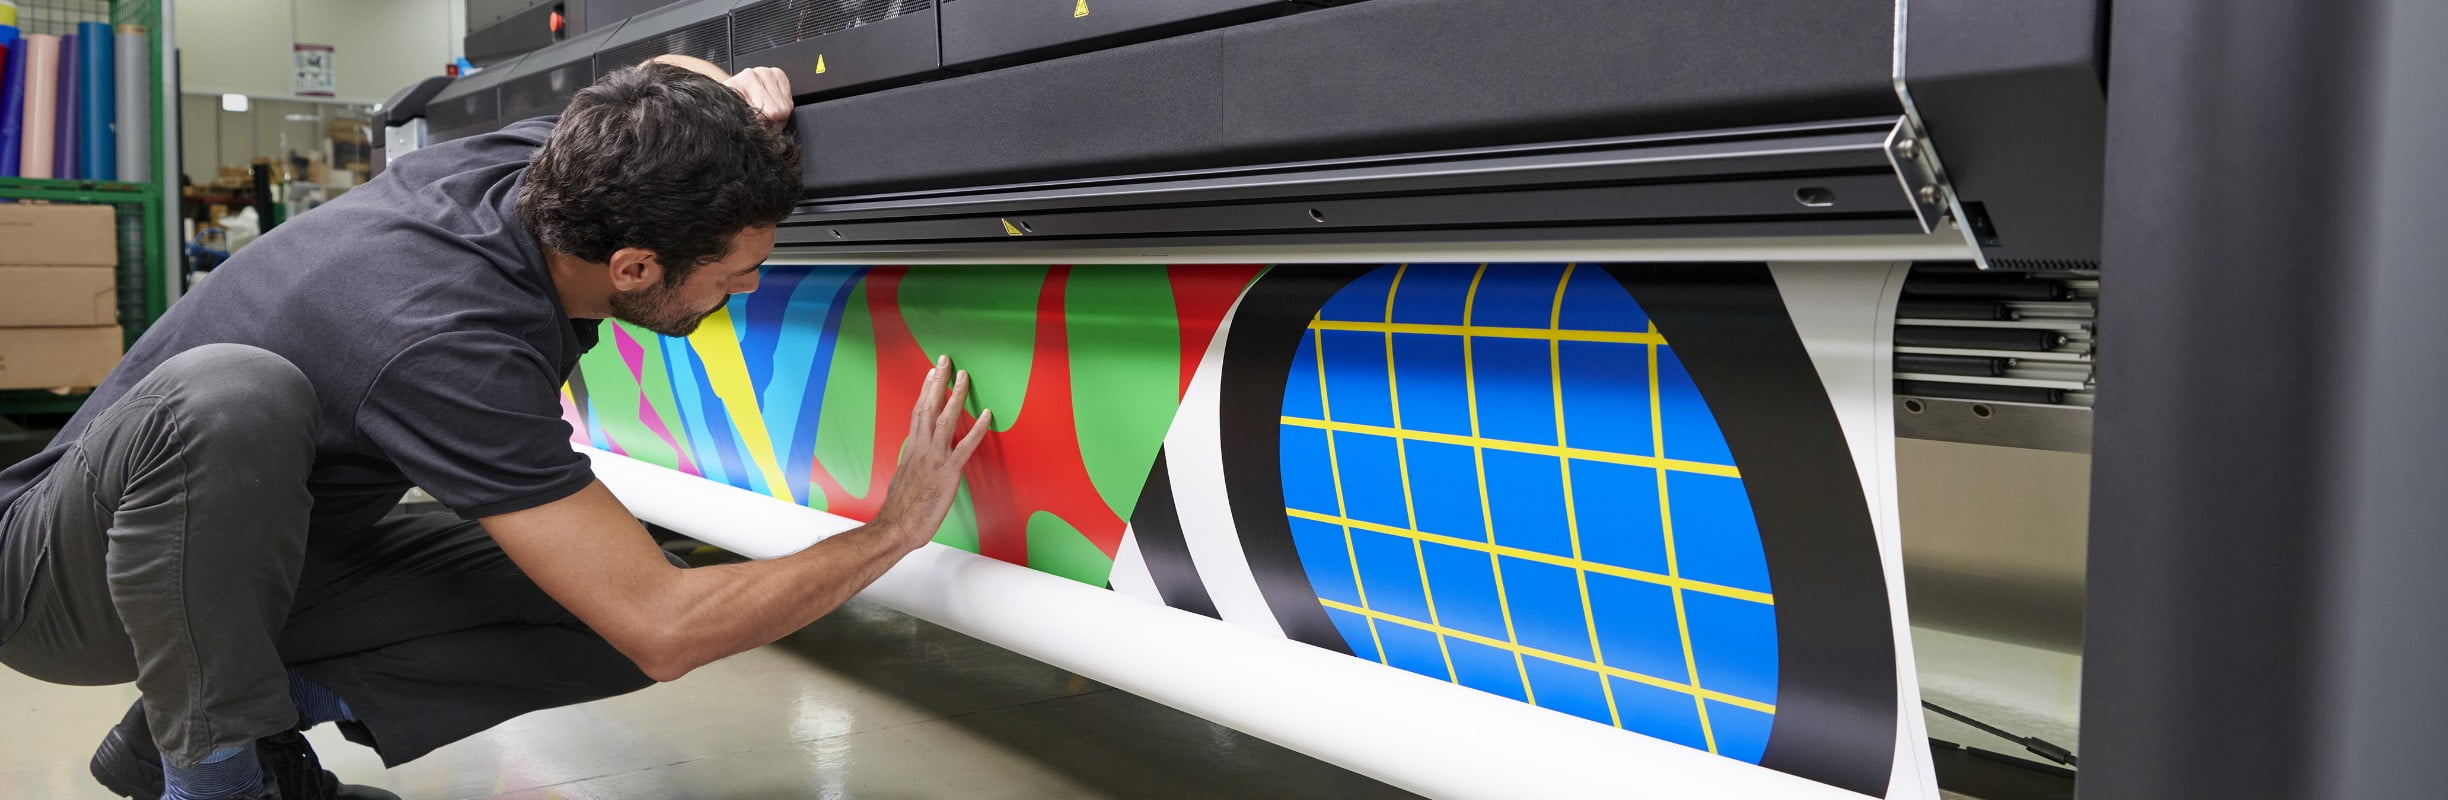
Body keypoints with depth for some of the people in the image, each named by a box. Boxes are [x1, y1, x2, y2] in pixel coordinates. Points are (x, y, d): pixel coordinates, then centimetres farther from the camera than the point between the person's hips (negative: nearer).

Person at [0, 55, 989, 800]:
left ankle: (224, 710, 3)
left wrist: (732, 94, -12)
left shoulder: (537, 159, -14)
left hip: (266, 546, 7)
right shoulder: (450, 342, -37)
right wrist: (897, 529, -26)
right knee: (232, 397, -42)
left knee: (606, 604, -13)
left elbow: (659, 74, 12)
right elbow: (663, 631, -35)